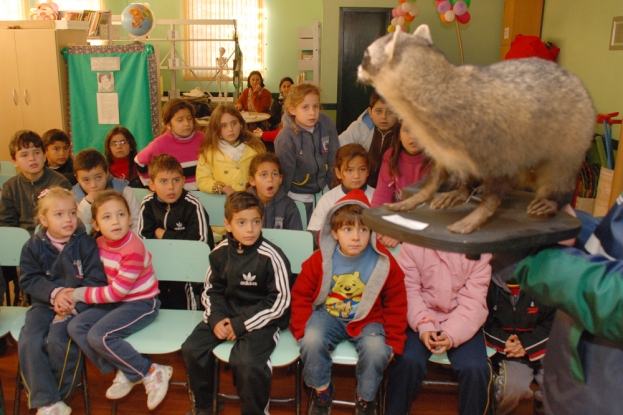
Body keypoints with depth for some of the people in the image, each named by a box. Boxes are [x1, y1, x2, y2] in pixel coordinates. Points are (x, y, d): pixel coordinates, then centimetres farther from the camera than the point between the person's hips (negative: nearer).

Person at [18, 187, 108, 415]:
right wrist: (54, 293, -17)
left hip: (78, 304, -3)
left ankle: (59, 394, 0)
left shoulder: (85, 244, -6)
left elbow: (96, 280, -8)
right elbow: (28, 279, 1)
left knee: (59, 340, -26)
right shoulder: (34, 246, 3)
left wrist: (73, 301, -18)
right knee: (29, 341, -20)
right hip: (44, 304, 4)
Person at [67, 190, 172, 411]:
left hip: (141, 303, -8)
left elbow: (116, 292, -20)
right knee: (75, 326, -6)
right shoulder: (100, 243, -1)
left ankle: (152, 372, -9)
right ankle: (124, 372, 1)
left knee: (99, 336, -23)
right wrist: (70, 293, -2)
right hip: (115, 302, 8)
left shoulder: (133, 250, -25)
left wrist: (80, 294, -11)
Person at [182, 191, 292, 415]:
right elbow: (211, 290, 8)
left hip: (262, 318, -5)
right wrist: (216, 318, -11)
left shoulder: (271, 256, -18)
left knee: (247, 361, -28)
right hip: (227, 313, 6)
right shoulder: (220, 252, -1)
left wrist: (242, 324, -17)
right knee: (192, 349, -7)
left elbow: (280, 301, -16)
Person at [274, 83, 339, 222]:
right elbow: (285, 172, -13)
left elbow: (333, 157, -3)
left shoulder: (327, 124, -13)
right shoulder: (285, 137, -23)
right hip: (298, 195, -4)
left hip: (324, 189, 4)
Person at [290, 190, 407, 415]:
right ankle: (321, 390, 2)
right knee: (312, 341, -30)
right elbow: (301, 295, -3)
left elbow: (396, 304, -3)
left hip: (367, 318, 0)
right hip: (328, 314, 1)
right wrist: (302, 330, -12)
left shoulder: (384, 263, -13)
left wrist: (393, 341, -6)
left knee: (377, 350, -30)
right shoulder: (320, 260, -12)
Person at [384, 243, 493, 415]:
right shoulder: (413, 244, -10)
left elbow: (473, 301, -10)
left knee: (475, 368, -22)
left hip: (462, 320, 1)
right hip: (423, 317, -1)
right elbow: (409, 290, -8)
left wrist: (452, 334, -24)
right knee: (408, 361, -24)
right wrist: (423, 325, -21)